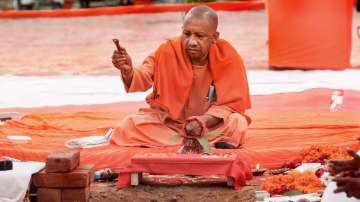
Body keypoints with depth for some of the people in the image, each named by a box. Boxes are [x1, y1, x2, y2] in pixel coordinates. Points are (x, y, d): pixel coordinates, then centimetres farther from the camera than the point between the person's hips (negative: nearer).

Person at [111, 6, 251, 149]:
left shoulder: (228, 57, -16)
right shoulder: (168, 51, -13)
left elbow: (232, 103, -14)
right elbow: (143, 78, -18)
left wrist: (203, 121, -29)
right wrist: (128, 71, -42)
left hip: (210, 123, 0)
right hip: (167, 121, 1)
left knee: (238, 123, -31)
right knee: (128, 126, -25)